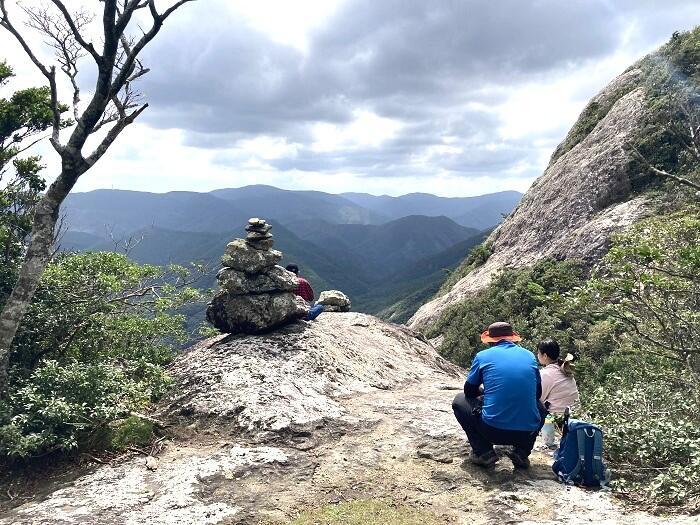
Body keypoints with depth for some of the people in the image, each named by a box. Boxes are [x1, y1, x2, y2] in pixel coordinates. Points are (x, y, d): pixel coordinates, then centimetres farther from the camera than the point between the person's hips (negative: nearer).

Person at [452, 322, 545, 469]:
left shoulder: (483, 356, 3)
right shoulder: (529, 356, 10)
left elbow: (469, 391, 14)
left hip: (493, 431, -3)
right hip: (527, 433, 3)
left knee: (460, 401, 24)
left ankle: (484, 453, 9)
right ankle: (521, 452, 16)